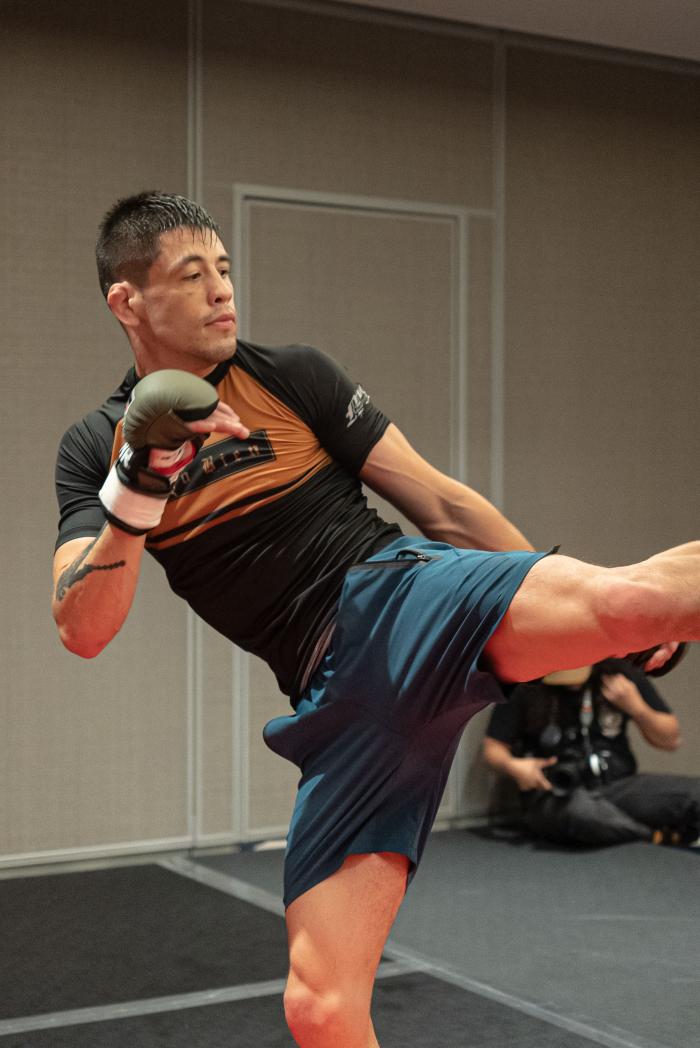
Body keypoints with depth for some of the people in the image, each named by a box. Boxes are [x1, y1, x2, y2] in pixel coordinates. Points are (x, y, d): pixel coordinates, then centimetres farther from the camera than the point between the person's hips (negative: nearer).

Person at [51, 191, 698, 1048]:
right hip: (338, 703, 2)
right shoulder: (92, 449, 12)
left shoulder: (291, 375, 8)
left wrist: (597, 611, 8)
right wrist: (136, 492, -16)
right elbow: (82, 630, 0)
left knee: (629, 597, -34)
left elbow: (443, 504, 9)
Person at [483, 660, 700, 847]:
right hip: (554, 795, -2)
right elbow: (493, 748, 4)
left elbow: (671, 740, 11)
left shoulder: (623, 674, 5)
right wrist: (512, 766, -19)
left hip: (617, 787, 2)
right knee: (578, 810, -41)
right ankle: (659, 836, -17)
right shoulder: (525, 688, -3)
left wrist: (636, 708, -7)